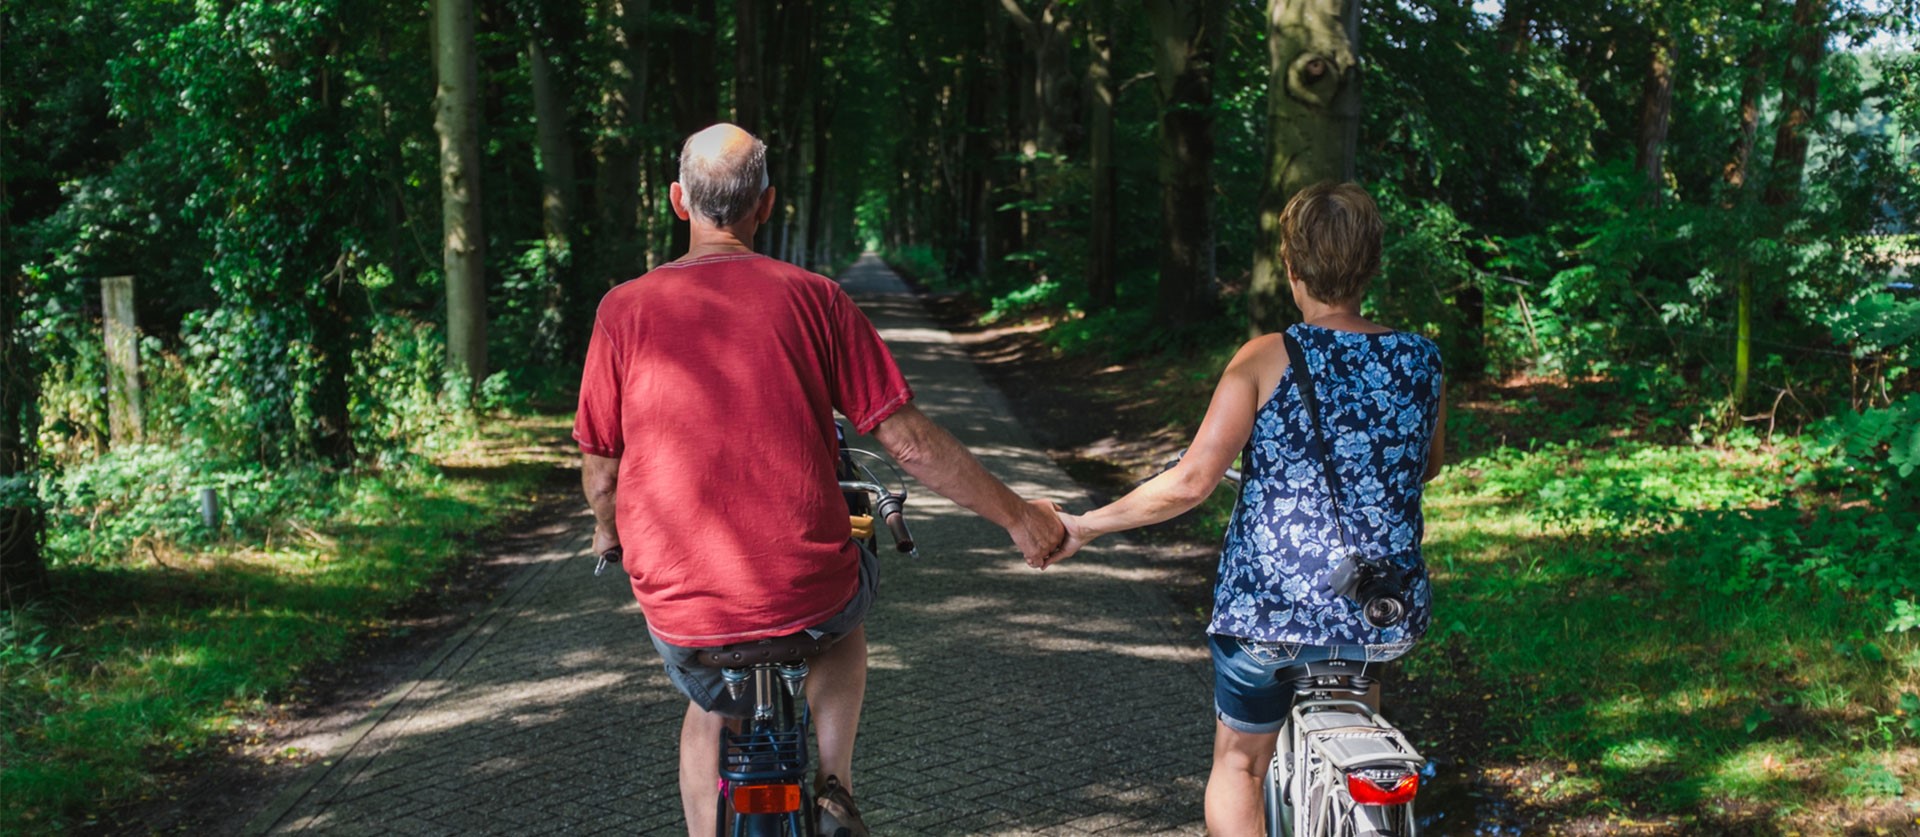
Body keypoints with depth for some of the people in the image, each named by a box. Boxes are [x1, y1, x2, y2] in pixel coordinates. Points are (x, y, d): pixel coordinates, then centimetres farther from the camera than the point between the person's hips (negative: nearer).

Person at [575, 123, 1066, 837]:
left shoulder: (625, 309, -4)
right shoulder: (812, 298, -4)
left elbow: (601, 476, 2)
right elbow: (910, 442, -4)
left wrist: (608, 532, 25)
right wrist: (1018, 517, 8)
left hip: (678, 606, 1)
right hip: (804, 591, 0)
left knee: (709, 712, 33)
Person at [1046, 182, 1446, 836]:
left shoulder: (1266, 359, -10)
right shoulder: (1422, 360, 0)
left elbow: (1190, 483, -15)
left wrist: (1081, 526, -4)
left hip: (1269, 610, -3)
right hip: (1389, 620, 3)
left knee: (1238, 764, 20)